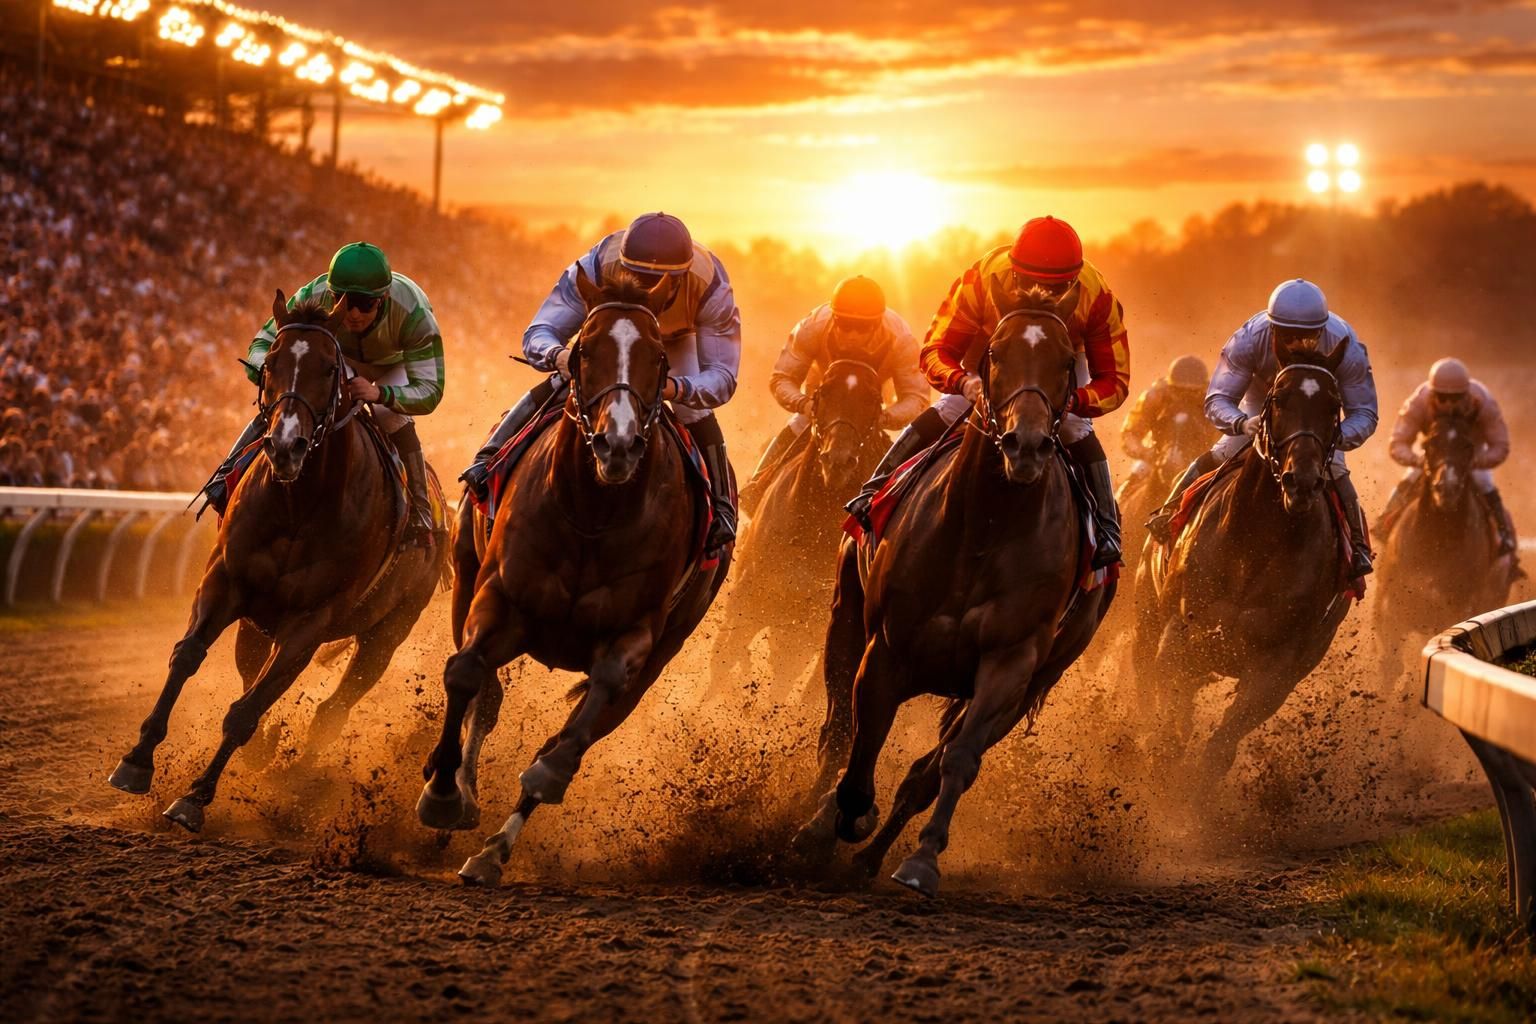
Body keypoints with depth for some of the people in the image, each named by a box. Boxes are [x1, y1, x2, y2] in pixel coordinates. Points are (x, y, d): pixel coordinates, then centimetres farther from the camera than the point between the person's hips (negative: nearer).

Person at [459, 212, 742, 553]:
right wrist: (559, 356, -61)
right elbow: (538, 334, -35)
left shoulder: (711, 288, -41)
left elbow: (722, 377, -39)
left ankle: (721, 507, 0)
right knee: (554, 389, -19)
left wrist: (676, 388, -62)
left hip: (677, 342, 0)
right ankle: (488, 461, -7)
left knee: (697, 415, -19)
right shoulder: (596, 267, -41)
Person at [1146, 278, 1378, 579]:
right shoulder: (1249, 339, -40)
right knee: (1226, 453, -12)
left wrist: (1337, 437, -52)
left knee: (1334, 471, -16)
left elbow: (1364, 414, -29)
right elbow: (1217, 400, -34)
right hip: (1261, 401, 0)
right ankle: (1170, 513, 7)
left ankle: (1358, 547, 3)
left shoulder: (1347, 348, -39)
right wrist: (1242, 423, -57)